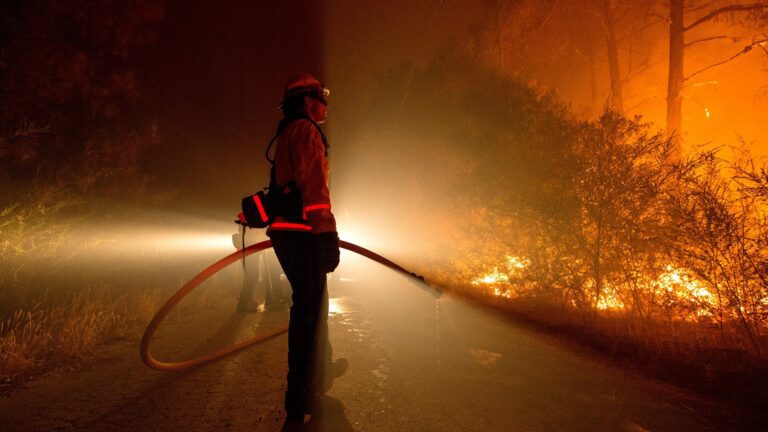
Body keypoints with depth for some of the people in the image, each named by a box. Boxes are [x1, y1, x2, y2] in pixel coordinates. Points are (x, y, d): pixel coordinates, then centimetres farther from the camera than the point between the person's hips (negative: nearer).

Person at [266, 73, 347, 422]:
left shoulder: (286, 135, 24)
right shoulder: (305, 129, -9)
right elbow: (313, 183, -21)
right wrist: (326, 231, -25)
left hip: (287, 232, 11)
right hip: (303, 233, -11)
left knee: (311, 304, 22)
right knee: (309, 310, -3)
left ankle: (321, 369, 40)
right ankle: (301, 399, 7)